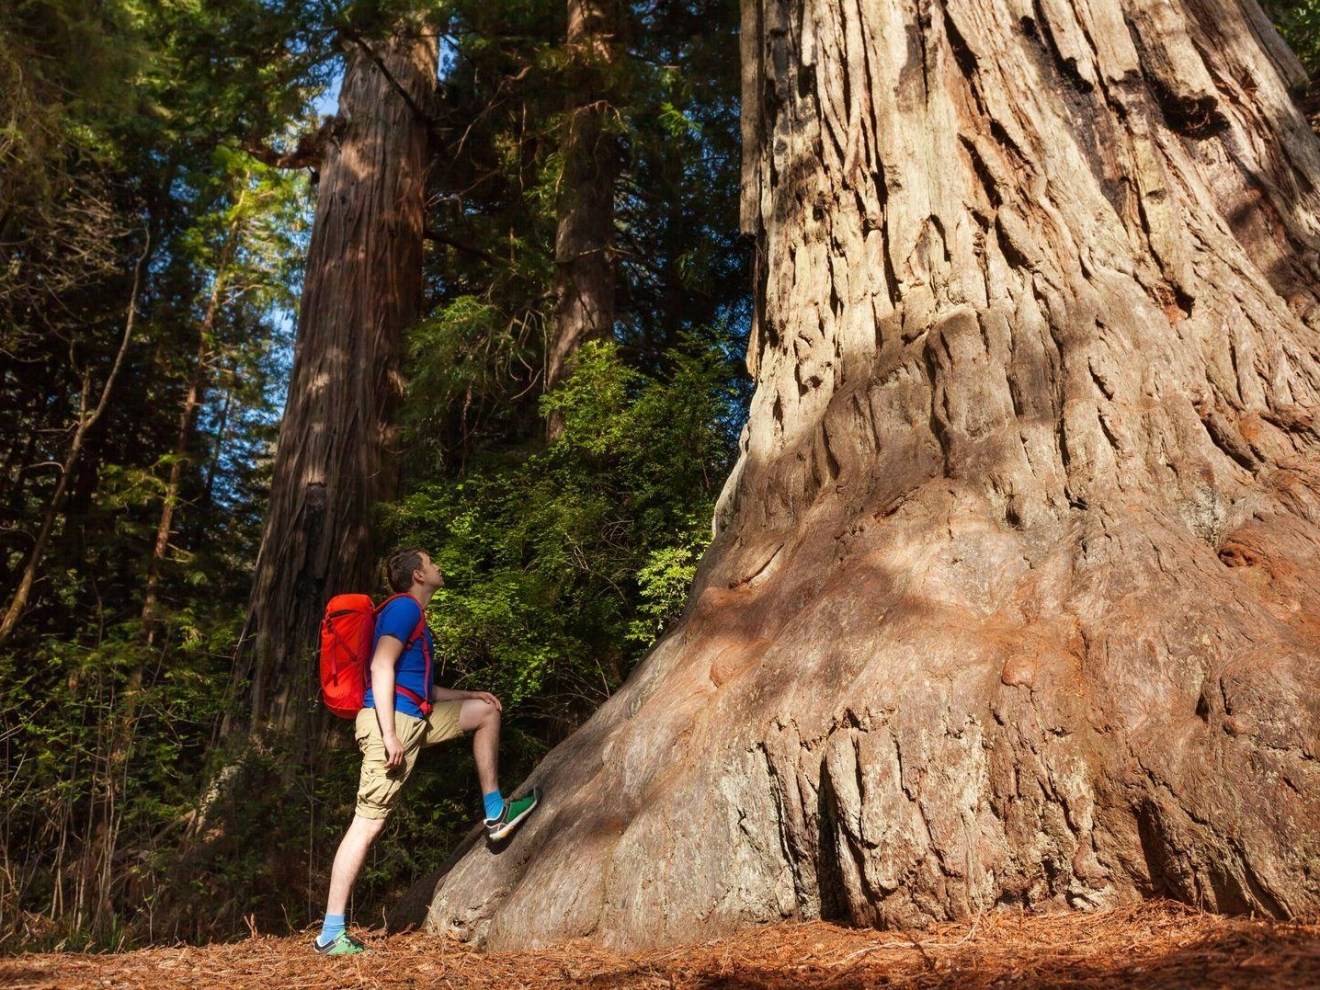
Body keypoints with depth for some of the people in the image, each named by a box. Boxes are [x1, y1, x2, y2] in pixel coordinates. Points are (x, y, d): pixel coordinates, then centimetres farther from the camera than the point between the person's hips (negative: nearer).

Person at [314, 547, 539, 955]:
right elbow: (381, 667, -21)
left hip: (416, 719, 10)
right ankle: (331, 935, -2)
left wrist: (468, 694, 21)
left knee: (486, 711, 18)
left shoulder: (412, 613, 22)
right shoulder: (404, 607, -8)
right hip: (392, 721, -10)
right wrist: (389, 734, -25)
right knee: (368, 823, -8)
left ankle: (495, 814, 17)